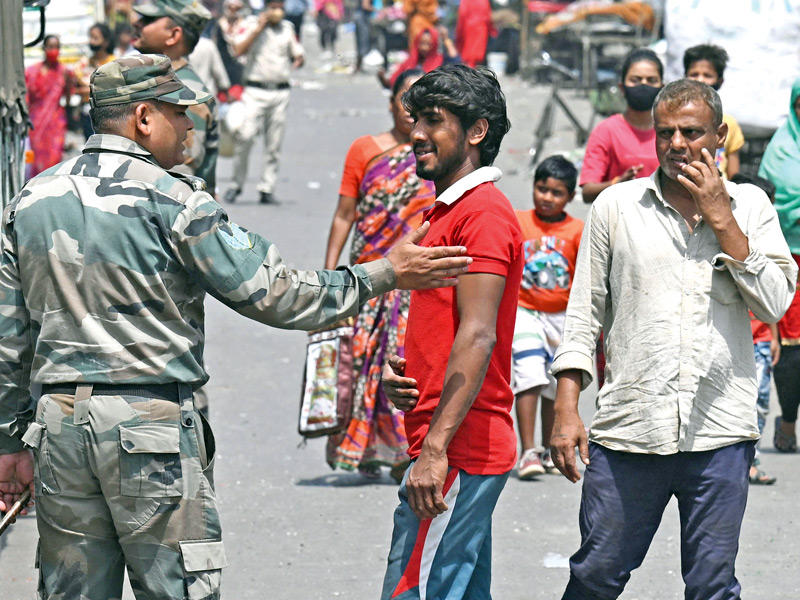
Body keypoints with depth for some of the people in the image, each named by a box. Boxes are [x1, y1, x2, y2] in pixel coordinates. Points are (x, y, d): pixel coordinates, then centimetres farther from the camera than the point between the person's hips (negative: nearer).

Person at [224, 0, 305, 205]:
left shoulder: (287, 28, 14)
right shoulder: (251, 24, 3)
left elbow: (298, 55, 21)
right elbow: (239, 50, -11)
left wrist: (298, 61, -3)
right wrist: (259, 28, -12)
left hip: (280, 93, 3)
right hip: (255, 90, -3)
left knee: (273, 145, 3)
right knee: (245, 137, -14)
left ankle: (267, 190, 7)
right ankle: (236, 184, -2)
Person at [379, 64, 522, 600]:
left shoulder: (483, 213, -12)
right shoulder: (448, 212, 21)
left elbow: (477, 336, -21)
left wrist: (435, 449, -26)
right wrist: (400, 373, 8)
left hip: (454, 455, -11)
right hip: (473, 454, 11)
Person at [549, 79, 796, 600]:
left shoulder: (750, 207, 8)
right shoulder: (616, 206, 7)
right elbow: (584, 313, 9)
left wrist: (721, 220, -7)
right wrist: (566, 410, 2)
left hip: (719, 434, 0)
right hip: (628, 429, 0)